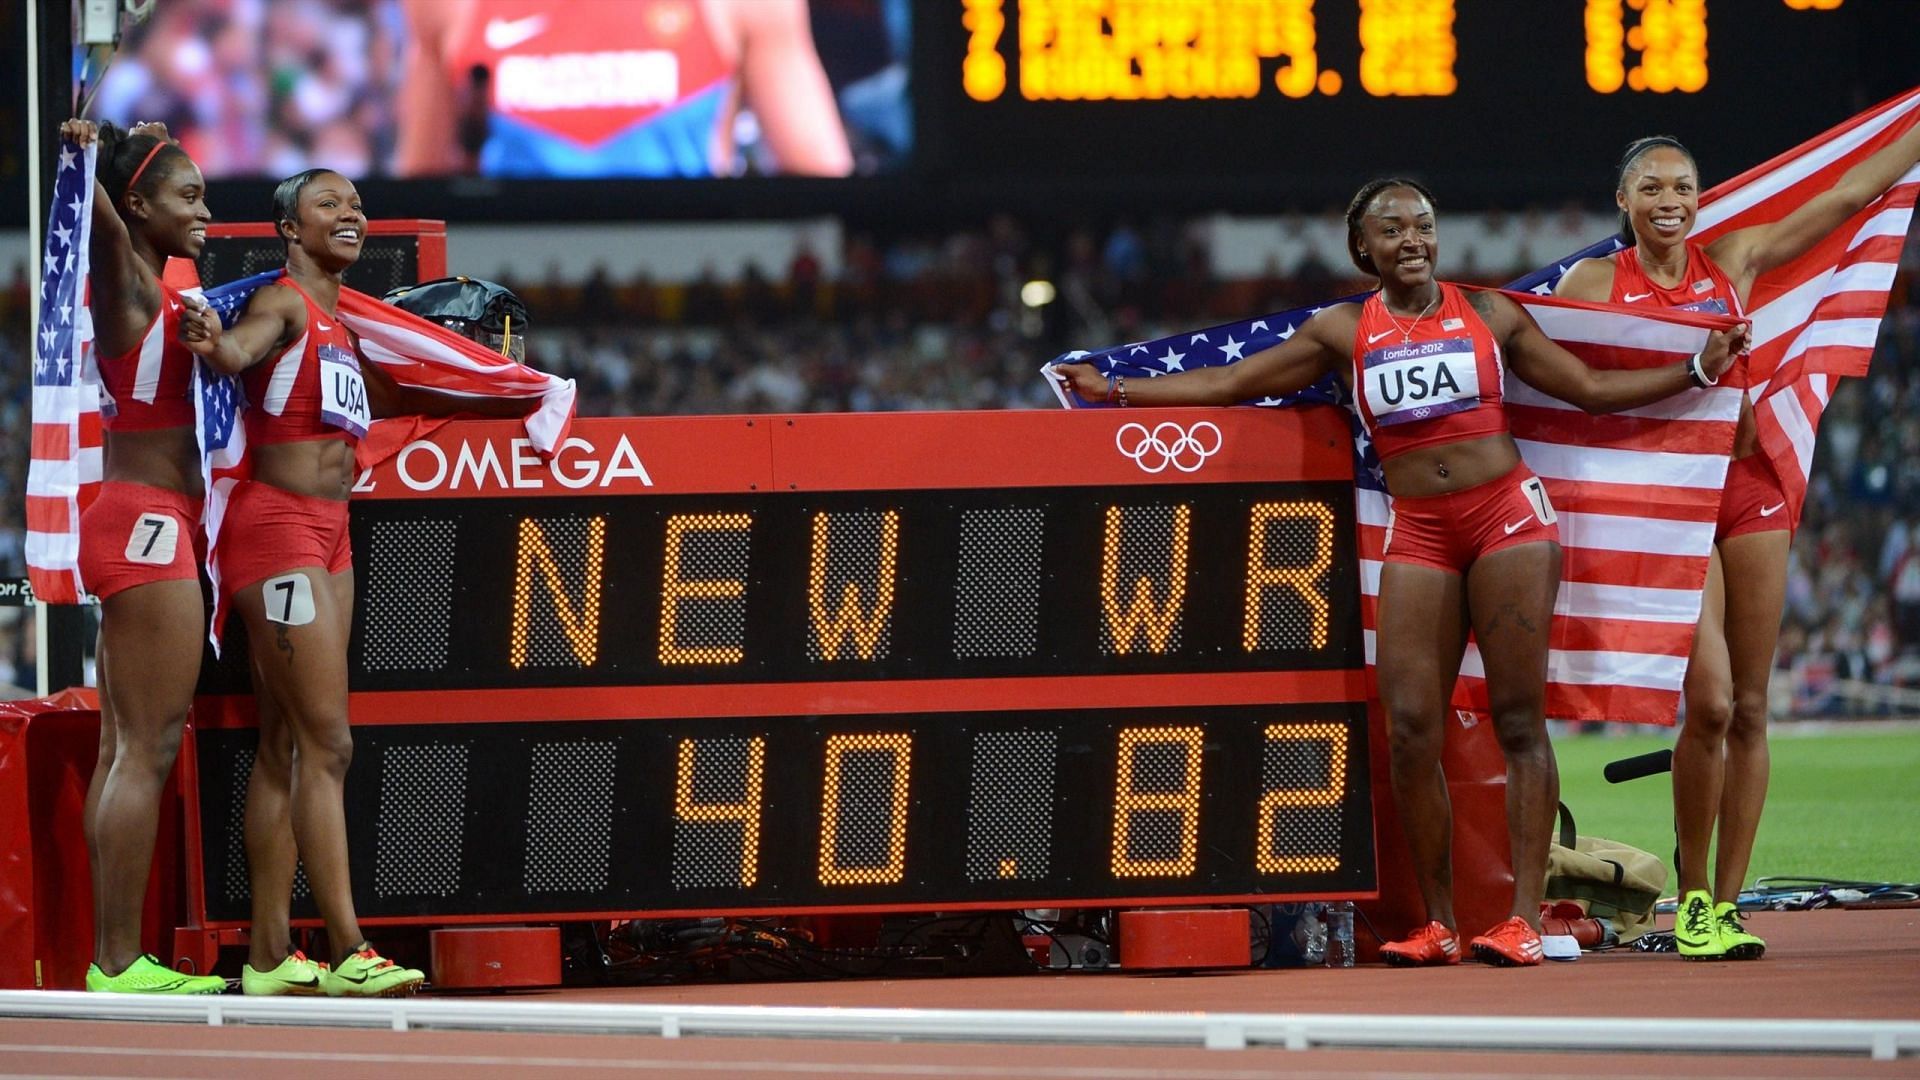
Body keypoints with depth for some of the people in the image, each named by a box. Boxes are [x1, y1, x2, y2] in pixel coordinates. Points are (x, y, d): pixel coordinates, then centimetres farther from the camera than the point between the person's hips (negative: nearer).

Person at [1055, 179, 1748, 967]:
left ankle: (1525, 917, -10)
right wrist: (1115, 392, 8)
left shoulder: (1489, 314, 7)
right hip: (1416, 532, 2)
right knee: (1410, 726, -8)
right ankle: (1437, 923, -1)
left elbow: (1591, 389, 13)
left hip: (1507, 515, -2)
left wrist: (1697, 371, 5)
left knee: (1519, 717, -7)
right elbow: (1230, 383, 12)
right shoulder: (1343, 332, 9)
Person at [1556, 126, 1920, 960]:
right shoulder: (1597, 284, 4)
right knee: (1710, 701, -15)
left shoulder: (1733, 263, 11)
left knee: (1749, 708, 1)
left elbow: (1851, 195, 13)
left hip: (1750, 487, 4)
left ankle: (1726, 904, 7)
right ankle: (1692, 895, 2)